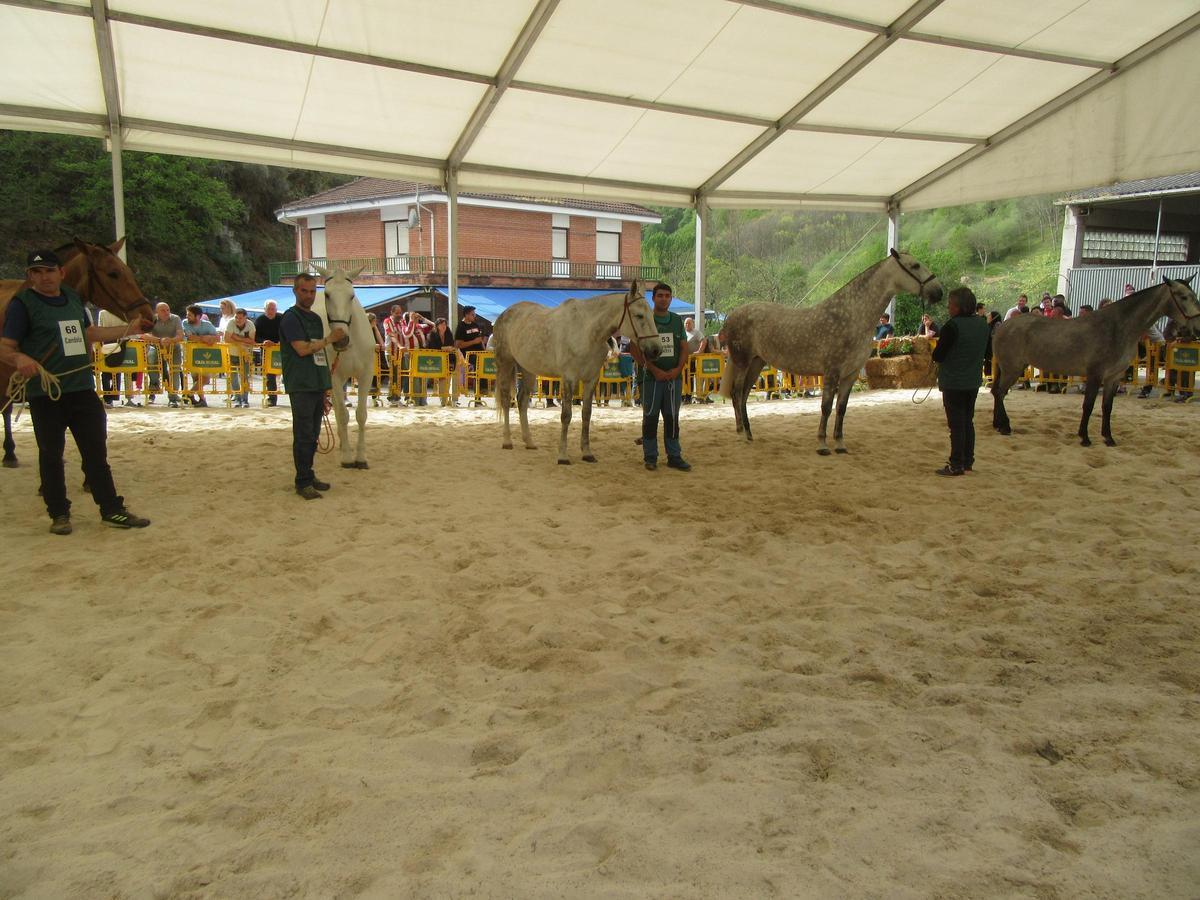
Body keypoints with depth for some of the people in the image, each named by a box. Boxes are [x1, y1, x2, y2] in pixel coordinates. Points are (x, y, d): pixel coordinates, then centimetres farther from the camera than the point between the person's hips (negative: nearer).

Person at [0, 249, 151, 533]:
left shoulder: (72, 298, 11)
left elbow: (90, 333, 26)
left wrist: (130, 329, 23)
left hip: (83, 388, 5)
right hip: (45, 394, -5)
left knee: (96, 451, 8)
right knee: (51, 455, 6)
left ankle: (112, 510, 14)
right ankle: (59, 514, 17)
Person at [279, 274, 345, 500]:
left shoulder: (316, 319, 17)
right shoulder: (291, 318, -8)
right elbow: (302, 349, -18)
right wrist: (330, 339, -9)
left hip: (317, 385, 8)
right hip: (301, 386, -8)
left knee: (313, 435, 13)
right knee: (303, 435, -4)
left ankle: (308, 475, 22)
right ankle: (303, 482, 2)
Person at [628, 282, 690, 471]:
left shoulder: (677, 320, 9)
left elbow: (685, 348, 9)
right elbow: (635, 349, -8)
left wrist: (678, 369, -8)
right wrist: (654, 369, -14)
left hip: (674, 376, 3)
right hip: (652, 377, -3)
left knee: (672, 418, 8)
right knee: (650, 417, 2)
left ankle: (674, 457, 15)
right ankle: (650, 457, 11)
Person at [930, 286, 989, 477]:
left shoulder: (952, 326, -20)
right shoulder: (983, 324, 4)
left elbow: (937, 356, -17)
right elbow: (986, 351, 15)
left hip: (954, 382, -7)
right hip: (974, 382, 7)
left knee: (956, 424, -2)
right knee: (968, 422, 17)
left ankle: (956, 465, 3)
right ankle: (968, 461, 25)